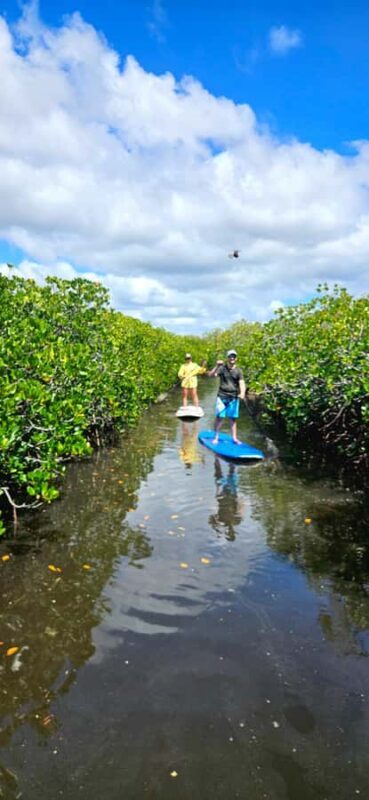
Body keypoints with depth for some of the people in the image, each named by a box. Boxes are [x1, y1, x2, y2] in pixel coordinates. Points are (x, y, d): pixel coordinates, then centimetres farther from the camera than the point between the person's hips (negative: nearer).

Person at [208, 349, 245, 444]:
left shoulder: (238, 371, 2)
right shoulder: (222, 368, 1)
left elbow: (241, 383, -9)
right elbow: (211, 375, -9)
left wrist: (242, 393, -27)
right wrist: (216, 366, -24)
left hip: (234, 397, 1)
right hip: (222, 396, -1)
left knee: (233, 418, 7)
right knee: (219, 417, -1)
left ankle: (234, 438, 14)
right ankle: (216, 437, 9)